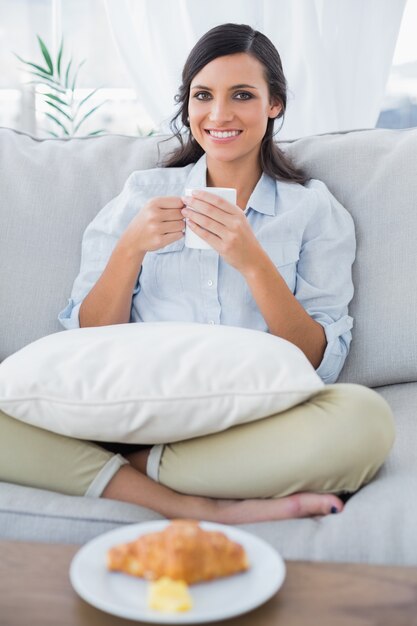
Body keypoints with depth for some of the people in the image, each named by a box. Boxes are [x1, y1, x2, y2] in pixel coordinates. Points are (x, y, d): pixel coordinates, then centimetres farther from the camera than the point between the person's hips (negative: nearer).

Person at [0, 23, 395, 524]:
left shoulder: (315, 209, 9)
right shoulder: (143, 192, 13)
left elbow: (322, 365, -1)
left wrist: (253, 261, -14)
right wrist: (131, 248, -8)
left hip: (252, 422, 0)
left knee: (367, 418, -31)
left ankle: (134, 466, -19)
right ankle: (199, 507, -20)